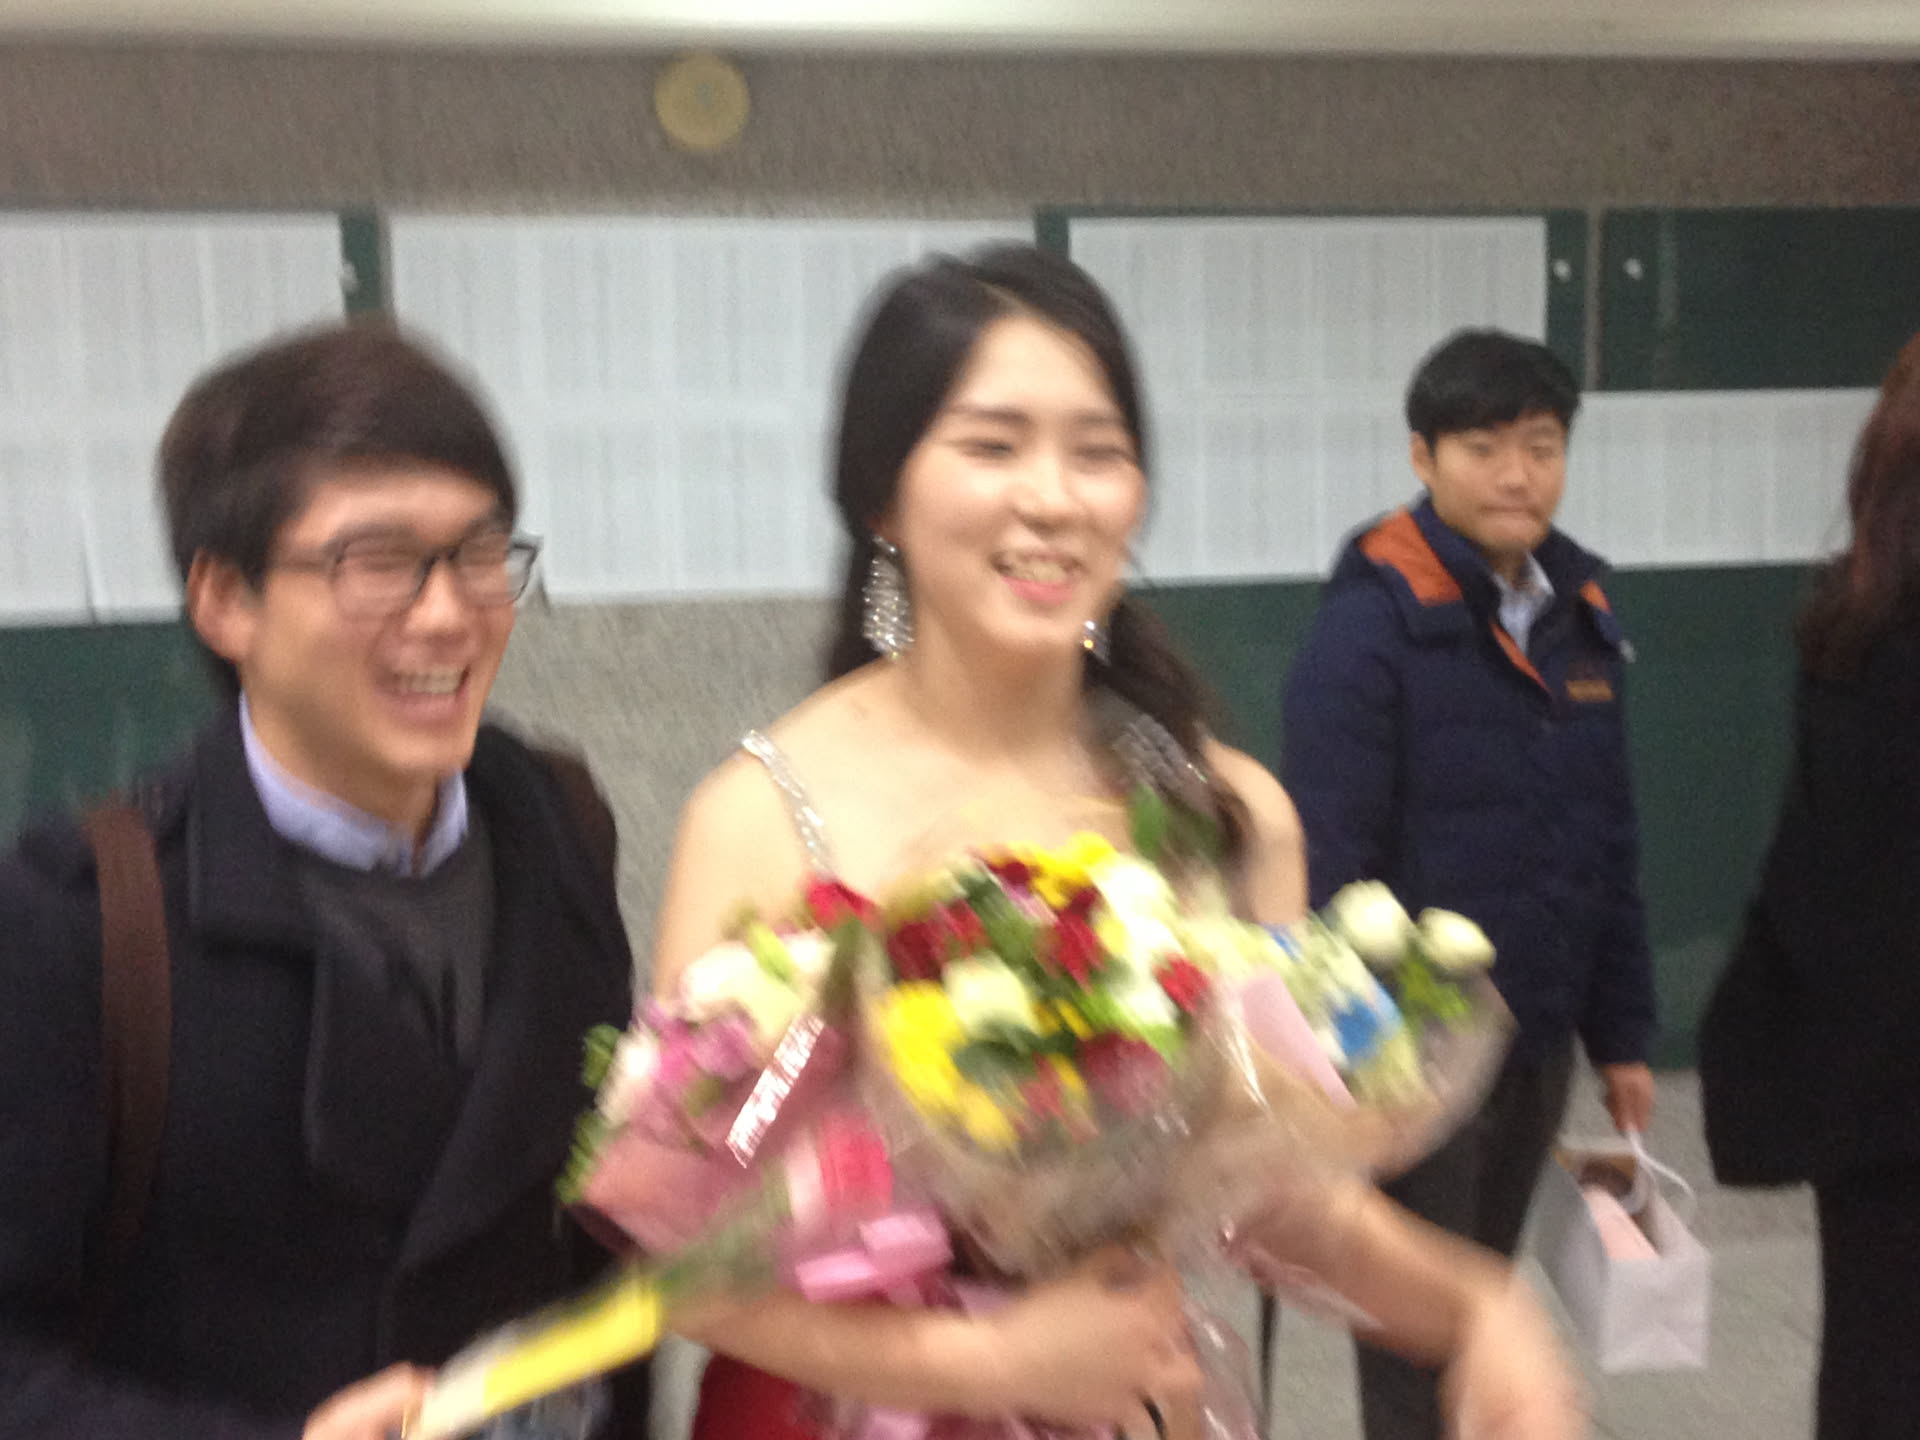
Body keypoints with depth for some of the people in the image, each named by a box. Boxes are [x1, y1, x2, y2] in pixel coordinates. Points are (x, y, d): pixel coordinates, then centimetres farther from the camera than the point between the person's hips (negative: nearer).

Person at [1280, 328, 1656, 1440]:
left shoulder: (1580, 615, 6)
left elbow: (1608, 844, 11)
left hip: (1538, 1042, 7)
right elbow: (1328, 868, -19)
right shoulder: (1372, 625, -16)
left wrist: (1622, 1033, 12)